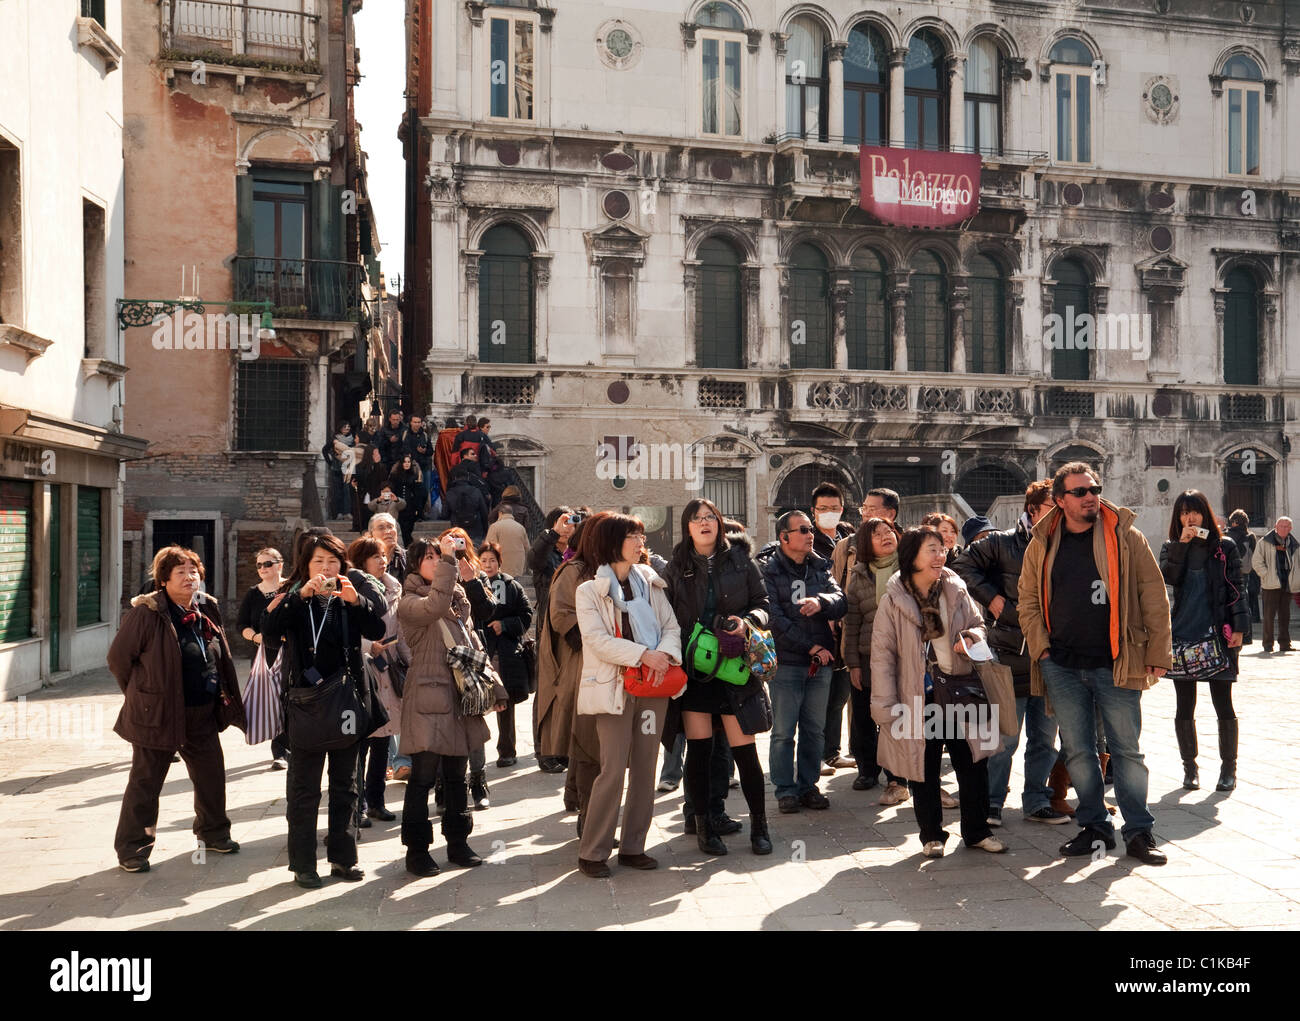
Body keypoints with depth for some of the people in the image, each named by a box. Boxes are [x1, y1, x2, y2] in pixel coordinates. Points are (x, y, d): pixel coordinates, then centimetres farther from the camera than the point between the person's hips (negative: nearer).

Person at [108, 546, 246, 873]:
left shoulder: (208, 609, 5)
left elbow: (223, 659, 15)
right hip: (158, 715, -6)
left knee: (212, 775, 16)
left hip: (202, 716, 6)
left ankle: (213, 833, 34)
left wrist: (228, 699, 11)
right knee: (145, 783, 5)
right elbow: (118, 658, -8)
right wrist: (143, 696, 0)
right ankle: (131, 849, 18)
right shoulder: (145, 613, -14)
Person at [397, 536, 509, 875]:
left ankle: (458, 842, 23)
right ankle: (416, 849, 7)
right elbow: (435, 606, -28)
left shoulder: (458, 600, 17)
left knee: (456, 776, 14)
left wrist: (494, 688, 11)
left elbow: (475, 647, 17)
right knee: (423, 777, -3)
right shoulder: (410, 602, -4)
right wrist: (448, 561, -28)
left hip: (461, 698, 6)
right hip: (429, 699, -6)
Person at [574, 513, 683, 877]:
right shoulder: (589, 590, -2)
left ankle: (633, 847, 18)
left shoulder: (650, 582, 12)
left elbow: (671, 625, 8)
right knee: (613, 769, -9)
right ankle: (592, 853, 2)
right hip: (614, 686, -5)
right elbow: (597, 639, -12)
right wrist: (643, 654, -20)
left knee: (645, 767, 7)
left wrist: (665, 653, -13)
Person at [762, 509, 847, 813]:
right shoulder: (769, 572, -3)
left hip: (821, 663, 5)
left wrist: (821, 602, -23)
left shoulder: (820, 568, 13)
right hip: (785, 663, -5)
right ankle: (785, 790, 11)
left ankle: (808, 785, 22)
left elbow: (841, 601, 0)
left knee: (814, 730, 11)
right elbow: (774, 619, -12)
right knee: (783, 732, 0)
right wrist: (811, 647, -13)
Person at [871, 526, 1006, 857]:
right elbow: (883, 654, -6)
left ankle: (977, 831, 25)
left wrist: (971, 638, -9)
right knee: (924, 768, 7)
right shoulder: (893, 600, -7)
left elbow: (978, 625, 17)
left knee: (973, 762, 7)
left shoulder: (956, 590, 2)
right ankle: (932, 836, 23)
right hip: (918, 696, -3)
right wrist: (886, 705, -9)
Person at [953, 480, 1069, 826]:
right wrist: (990, 596, -8)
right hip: (1011, 658, -5)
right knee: (1004, 737, 0)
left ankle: (1036, 802, 25)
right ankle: (990, 803, 12)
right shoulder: (1003, 543, -3)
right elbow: (963, 565, -1)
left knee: (1045, 738, 12)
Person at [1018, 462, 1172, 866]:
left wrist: (1157, 654, -4)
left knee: (1126, 749, 4)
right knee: (1078, 751, 9)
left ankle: (1139, 832, 15)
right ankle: (1094, 826, 22)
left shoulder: (1126, 538, -1)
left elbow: (1154, 598, -1)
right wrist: (1040, 648, 1)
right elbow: (1028, 600, 11)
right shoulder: (1042, 544, 5)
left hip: (1115, 665, -2)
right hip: (1062, 666, 2)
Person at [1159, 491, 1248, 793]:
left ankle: (1229, 769, 14)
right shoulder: (1171, 547, 9)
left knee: (1223, 705, 2)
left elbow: (1236, 589, 2)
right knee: (1184, 708, 6)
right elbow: (1168, 577, -9)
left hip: (1217, 634, -2)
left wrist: (1239, 627, -6)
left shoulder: (1225, 547, 5)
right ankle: (1189, 768, 16)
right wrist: (1182, 543, -13)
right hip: (1181, 635, 2)